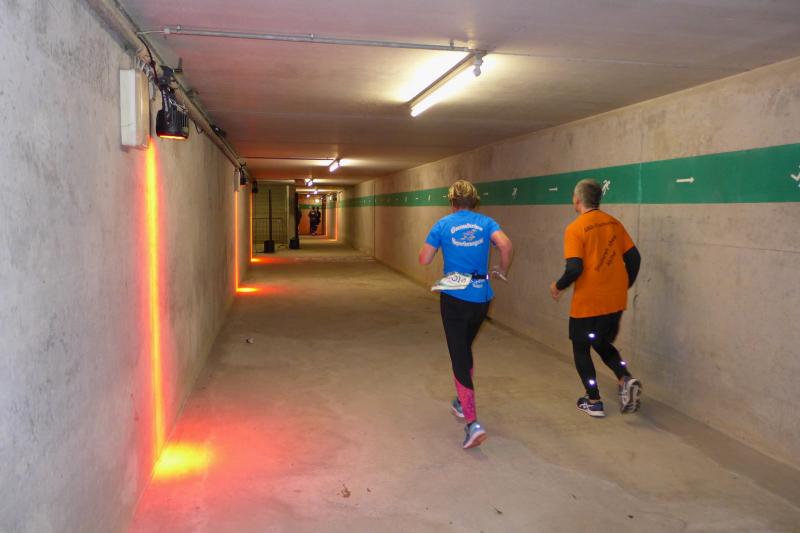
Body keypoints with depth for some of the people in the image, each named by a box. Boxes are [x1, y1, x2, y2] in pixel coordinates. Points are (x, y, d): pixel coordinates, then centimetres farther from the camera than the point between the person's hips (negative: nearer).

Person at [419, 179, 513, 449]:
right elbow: (505, 244, -16)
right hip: (481, 297, 3)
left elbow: (424, 259, -3)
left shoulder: (443, 224, -2)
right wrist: (502, 270, 1)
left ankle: (472, 422, -11)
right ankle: (462, 402, 41)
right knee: (465, 348, 25)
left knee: (459, 356, 0)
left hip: (454, 297, -3)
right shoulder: (485, 222, 2)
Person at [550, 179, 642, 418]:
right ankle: (626, 380, 1)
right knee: (603, 344, 24)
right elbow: (634, 258, 5)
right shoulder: (614, 223, 5)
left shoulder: (575, 229, -13)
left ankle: (594, 402, 17)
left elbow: (575, 268, -21)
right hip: (615, 301, 6)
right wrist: (624, 286, 19)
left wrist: (558, 286, -3)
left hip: (587, 303, -6)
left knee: (581, 349, 14)